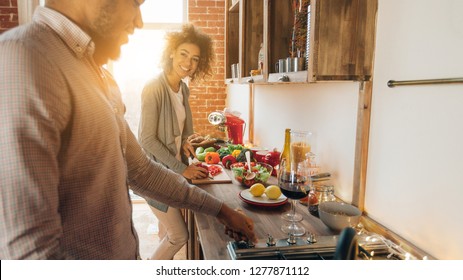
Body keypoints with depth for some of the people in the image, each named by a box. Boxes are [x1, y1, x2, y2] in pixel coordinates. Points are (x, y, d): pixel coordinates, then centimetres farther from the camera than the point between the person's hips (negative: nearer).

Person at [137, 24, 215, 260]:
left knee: (167, 231, 18)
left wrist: (184, 142, -4)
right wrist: (181, 169, -16)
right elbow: (147, 139, -20)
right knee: (179, 236, -2)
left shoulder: (183, 89, 5)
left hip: (173, 168, 7)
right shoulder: (154, 88, -20)